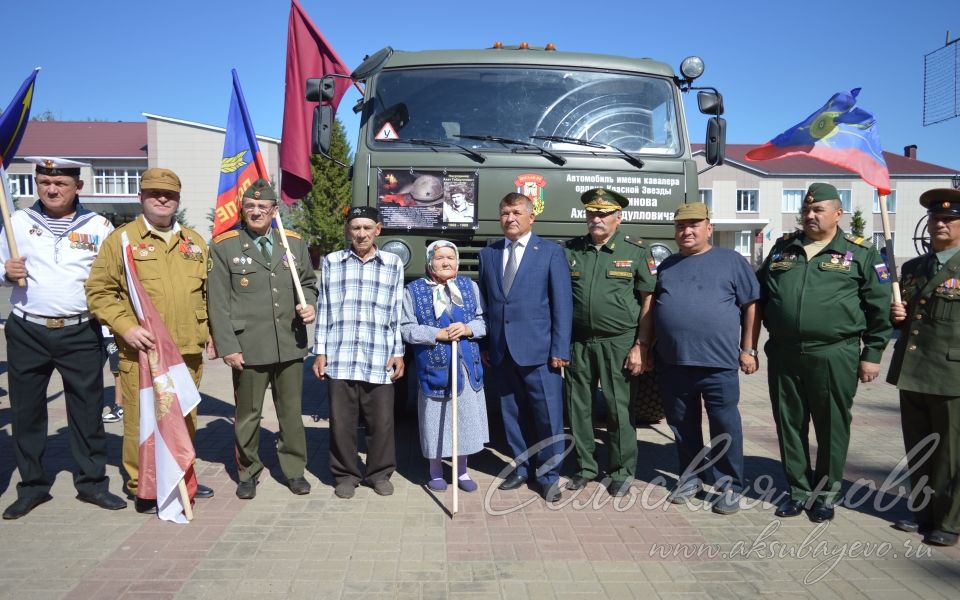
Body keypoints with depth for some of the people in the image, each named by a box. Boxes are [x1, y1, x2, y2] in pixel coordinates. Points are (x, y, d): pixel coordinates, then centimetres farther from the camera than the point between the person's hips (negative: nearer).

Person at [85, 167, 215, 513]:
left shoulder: (194, 242, 13)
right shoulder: (121, 239, 0)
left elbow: (206, 293, 19)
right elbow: (99, 291, -4)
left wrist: (207, 331, 14)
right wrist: (125, 327, -15)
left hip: (187, 351, 4)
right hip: (142, 352, -4)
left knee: (185, 420, 14)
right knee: (142, 422, 2)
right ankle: (143, 490, 16)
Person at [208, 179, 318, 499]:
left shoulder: (295, 243, 8)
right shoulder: (224, 247, -1)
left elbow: (308, 282, 20)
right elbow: (218, 302, -4)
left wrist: (308, 304, -3)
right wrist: (228, 347, -9)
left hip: (290, 344, 3)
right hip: (248, 347, -2)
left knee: (292, 411, 12)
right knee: (248, 414, 9)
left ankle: (294, 470, 27)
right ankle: (248, 473, 27)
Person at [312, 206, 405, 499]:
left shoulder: (393, 263, 8)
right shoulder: (331, 262, 8)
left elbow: (398, 312, 8)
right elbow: (323, 310, 9)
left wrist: (399, 353, 4)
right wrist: (320, 352, 5)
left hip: (379, 359, 0)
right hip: (340, 357, 1)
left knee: (381, 420, 5)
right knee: (342, 421, 6)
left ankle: (380, 472, 23)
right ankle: (346, 474, 23)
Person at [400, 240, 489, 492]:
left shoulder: (470, 286, 8)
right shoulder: (414, 290, -1)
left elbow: (484, 320, 7)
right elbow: (407, 328, -6)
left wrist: (468, 329, -14)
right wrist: (438, 334, -17)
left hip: (466, 365, 3)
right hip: (434, 367, -2)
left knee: (466, 417, 7)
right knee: (436, 419, 5)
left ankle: (462, 470, 25)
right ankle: (436, 470, 25)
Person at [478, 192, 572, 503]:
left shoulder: (551, 252, 1)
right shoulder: (488, 254, 12)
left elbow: (562, 304, -4)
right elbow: (483, 302, 11)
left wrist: (560, 349, -9)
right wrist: (483, 344, 4)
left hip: (538, 349, -3)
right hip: (502, 350, 4)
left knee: (548, 415, 2)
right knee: (511, 413, 12)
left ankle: (548, 476, 18)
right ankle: (520, 468, 28)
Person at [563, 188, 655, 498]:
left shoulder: (635, 251, -1)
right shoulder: (571, 250, 6)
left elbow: (648, 301, -1)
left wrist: (640, 346, -7)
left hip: (618, 342, -3)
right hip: (579, 342, 3)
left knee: (619, 408, 4)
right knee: (578, 406, 11)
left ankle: (622, 472, 20)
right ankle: (585, 466, 27)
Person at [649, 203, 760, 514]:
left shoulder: (731, 260, 3)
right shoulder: (666, 266, 15)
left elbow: (751, 305, 2)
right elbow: (653, 307, 20)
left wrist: (748, 349, -3)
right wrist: (649, 350, 14)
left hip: (718, 363, -4)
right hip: (672, 363, 4)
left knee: (724, 427, 3)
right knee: (682, 426, 13)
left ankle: (729, 486, 17)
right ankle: (690, 478, 29)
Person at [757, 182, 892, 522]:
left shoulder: (860, 253, 2)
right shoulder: (783, 248, 12)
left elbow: (878, 307, 1)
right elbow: (759, 296, 17)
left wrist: (872, 354, -2)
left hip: (834, 357, -3)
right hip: (784, 355, 4)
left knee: (832, 429, 7)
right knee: (789, 426, 10)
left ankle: (825, 495, 24)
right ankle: (799, 491, 25)